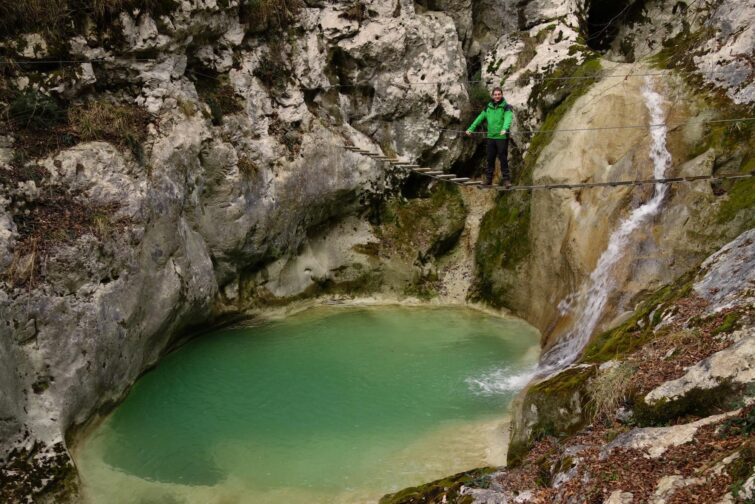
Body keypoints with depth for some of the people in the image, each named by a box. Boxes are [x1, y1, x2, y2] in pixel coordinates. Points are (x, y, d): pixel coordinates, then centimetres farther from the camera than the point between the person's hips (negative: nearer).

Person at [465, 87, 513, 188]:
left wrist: (504, 129, -39)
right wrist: (471, 129, 6)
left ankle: (506, 179, 4)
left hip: (502, 137, -4)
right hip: (491, 137, 4)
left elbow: (508, 118, -21)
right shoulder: (488, 107, 11)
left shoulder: (506, 107, -4)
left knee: (503, 158, -2)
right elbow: (480, 118, 12)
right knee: (490, 158, 10)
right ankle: (488, 178, 19)